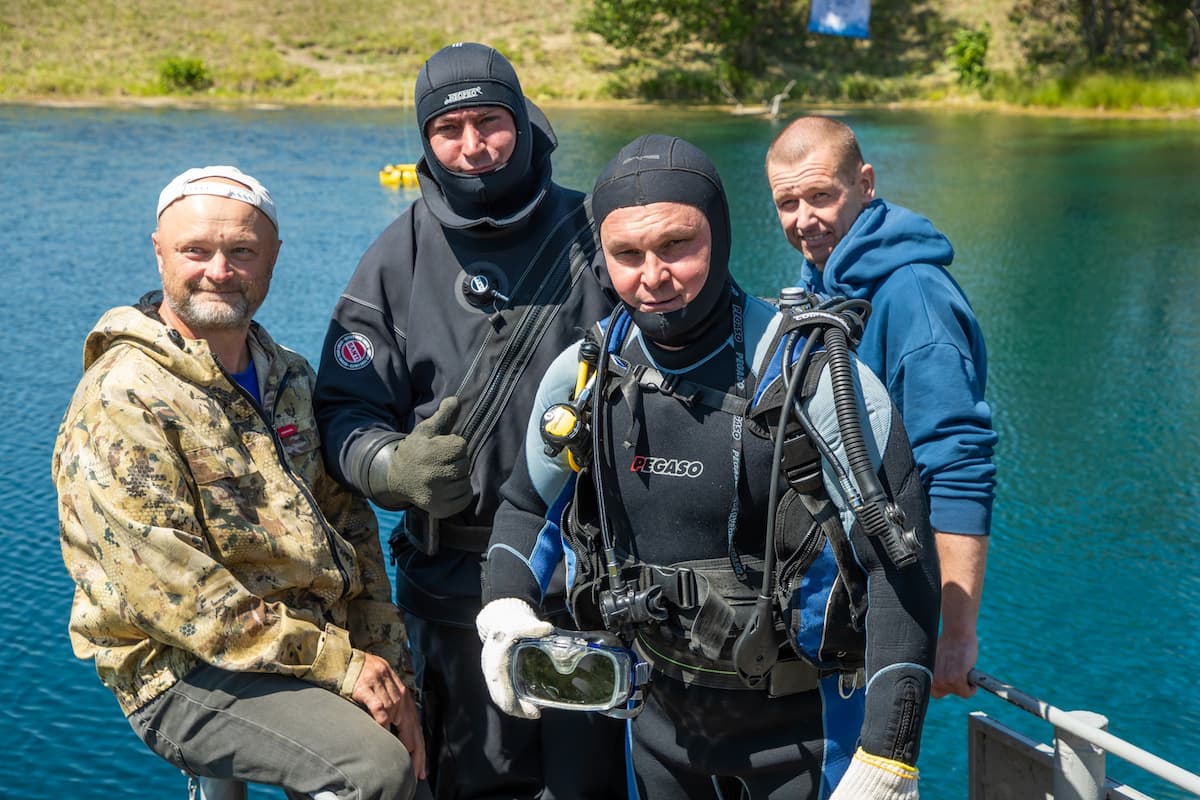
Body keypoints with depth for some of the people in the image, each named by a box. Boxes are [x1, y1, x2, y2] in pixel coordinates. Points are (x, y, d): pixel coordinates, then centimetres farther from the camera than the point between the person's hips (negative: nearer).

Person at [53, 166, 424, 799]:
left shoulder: (289, 378, 11)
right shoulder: (120, 401, -14)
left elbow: (348, 524, 10)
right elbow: (176, 597, -19)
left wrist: (391, 671, -1)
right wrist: (342, 665, -18)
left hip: (325, 640, 8)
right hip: (186, 673, -7)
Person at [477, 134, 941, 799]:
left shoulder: (817, 378, -20)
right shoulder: (581, 377, -6)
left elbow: (900, 564, -18)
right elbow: (528, 504, 12)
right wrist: (505, 610, -7)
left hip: (803, 721, -4)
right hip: (659, 712, 5)